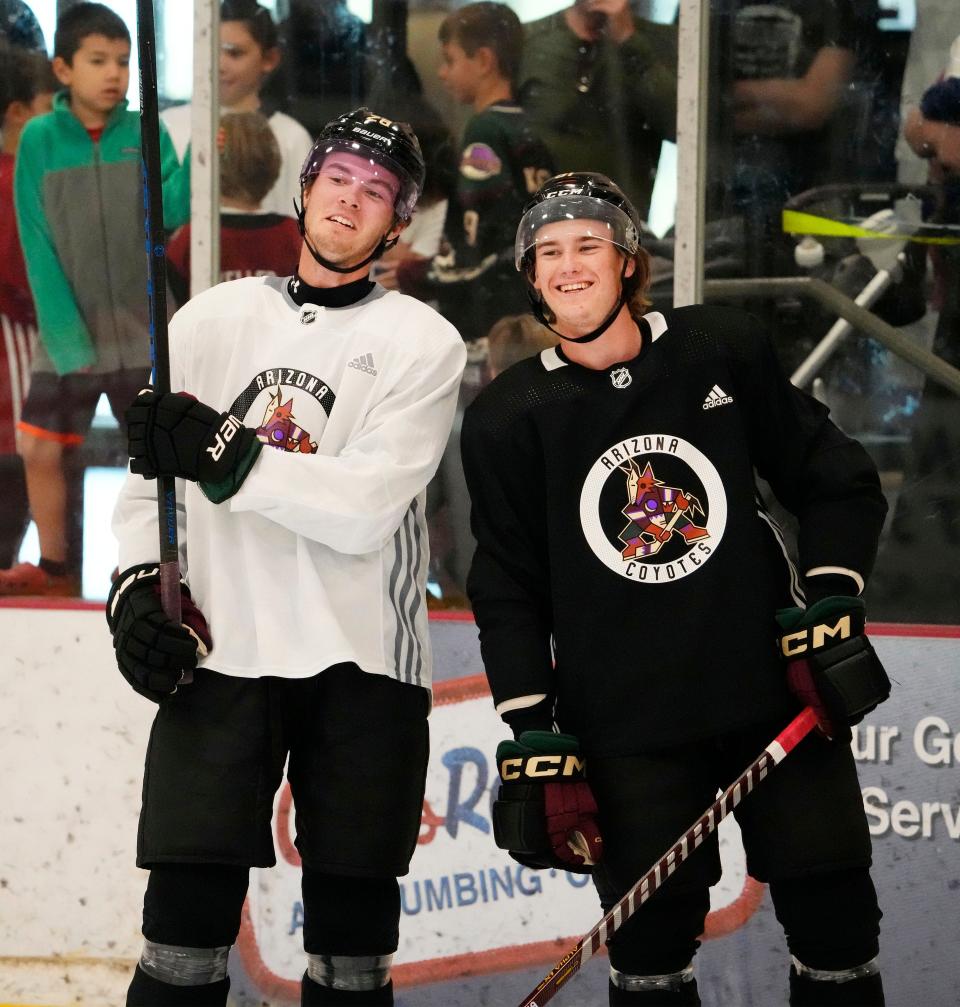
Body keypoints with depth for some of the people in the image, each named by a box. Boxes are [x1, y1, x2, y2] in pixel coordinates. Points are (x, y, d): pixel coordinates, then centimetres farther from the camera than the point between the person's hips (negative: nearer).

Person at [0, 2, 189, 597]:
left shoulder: (146, 134, -2)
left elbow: (168, 213, -14)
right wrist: (64, 331, -15)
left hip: (141, 329, 0)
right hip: (69, 331, 0)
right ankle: (54, 569, 20)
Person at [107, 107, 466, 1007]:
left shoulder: (422, 343, 1)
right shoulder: (212, 320, 11)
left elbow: (367, 510, -13)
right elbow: (143, 479, 13)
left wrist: (224, 455, -21)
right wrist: (137, 586, -4)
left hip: (360, 664, -1)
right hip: (217, 655, 1)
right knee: (186, 925, -5)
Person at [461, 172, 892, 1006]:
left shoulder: (724, 351, -1)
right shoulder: (508, 418, 0)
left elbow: (835, 483, 7)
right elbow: (509, 595, 1)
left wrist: (830, 610, -4)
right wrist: (535, 744, -4)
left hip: (774, 686, 1)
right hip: (624, 726, 0)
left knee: (833, 911, 4)